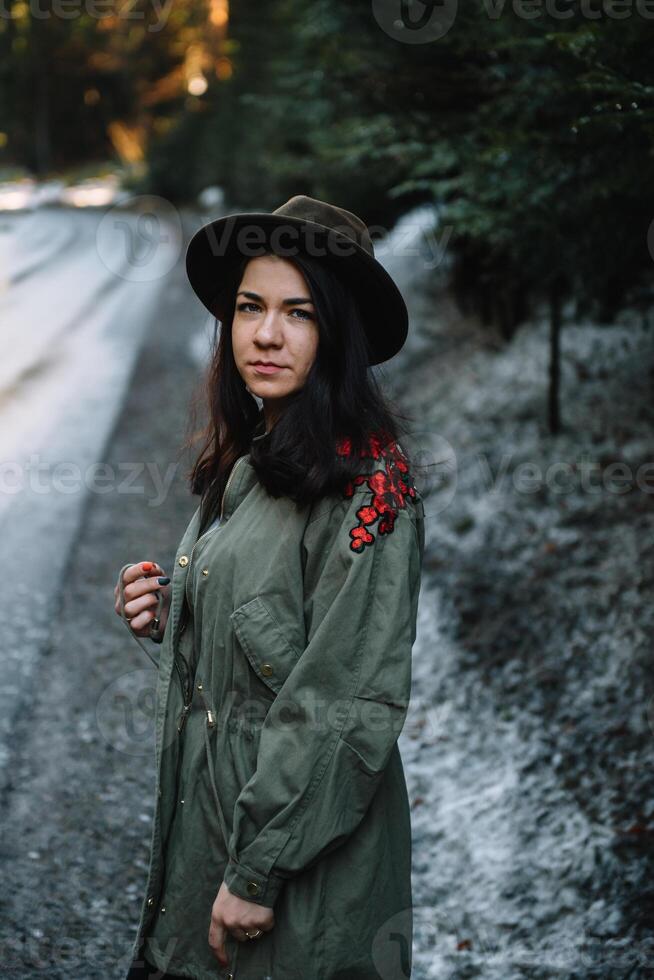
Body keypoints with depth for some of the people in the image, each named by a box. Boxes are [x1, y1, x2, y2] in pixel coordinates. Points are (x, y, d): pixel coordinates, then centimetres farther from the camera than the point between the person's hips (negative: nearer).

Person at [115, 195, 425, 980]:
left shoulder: (364, 483, -17)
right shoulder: (241, 465, 8)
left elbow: (349, 702, -21)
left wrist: (259, 871, -20)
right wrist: (166, 613, 0)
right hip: (204, 821, 8)